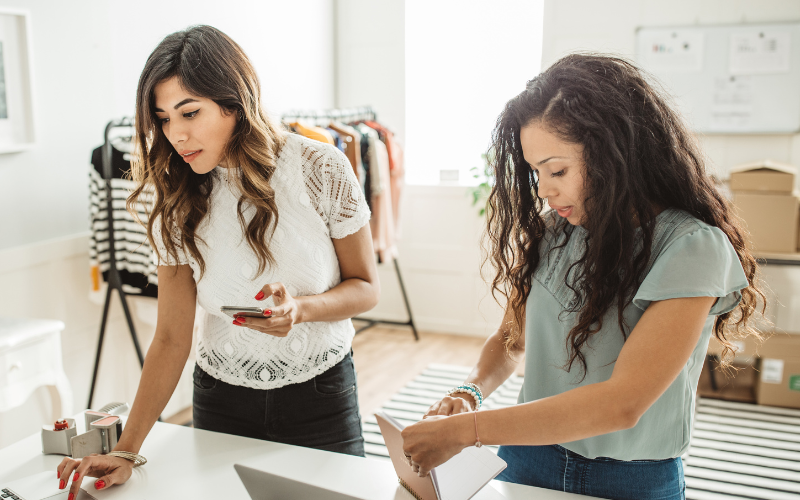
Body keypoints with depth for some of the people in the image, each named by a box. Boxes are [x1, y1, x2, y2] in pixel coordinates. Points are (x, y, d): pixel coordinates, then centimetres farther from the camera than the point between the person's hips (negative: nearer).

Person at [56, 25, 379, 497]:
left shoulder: (321, 169, -15)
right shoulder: (179, 202, -8)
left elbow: (367, 288, -7)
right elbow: (172, 337, -7)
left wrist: (302, 309, -27)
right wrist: (127, 450, -14)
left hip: (322, 398, -1)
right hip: (222, 400, 2)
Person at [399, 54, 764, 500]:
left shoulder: (691, 246, -19)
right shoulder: (553, 231, -4)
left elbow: (622, 403, -26)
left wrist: (464, 431, -28)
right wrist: (469, 394, -13)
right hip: (529, 453, 4)